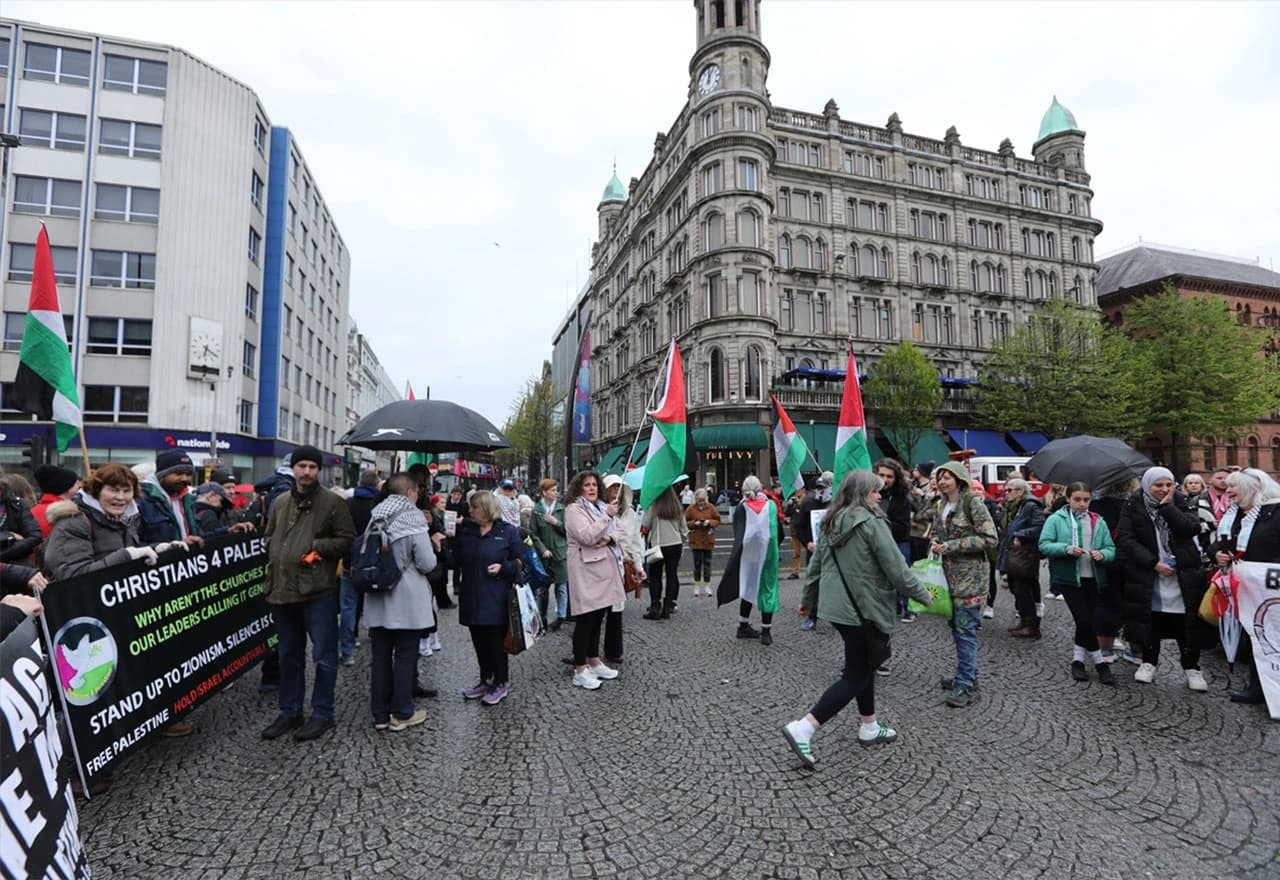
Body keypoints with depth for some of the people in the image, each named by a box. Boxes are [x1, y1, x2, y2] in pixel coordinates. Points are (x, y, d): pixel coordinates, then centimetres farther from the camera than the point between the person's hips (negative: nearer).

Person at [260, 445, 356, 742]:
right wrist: (273, 563, 9)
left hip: (318, 591, -6)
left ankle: (322, 714, 16)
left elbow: (347, 540, -5)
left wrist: (318, 546, -16)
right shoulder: (280, 503, 13)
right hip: (282, 590, 6)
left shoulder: (333, 503, -5)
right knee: (289, 655, 18)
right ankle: (290, 712, 31)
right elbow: (270, 537, 23)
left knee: (324, 655, 3)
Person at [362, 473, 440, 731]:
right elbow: (427, 563, -16)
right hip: (406, 599, -5)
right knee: (405, 656, 6)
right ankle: (402, 713, 15)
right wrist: (431, 546, 4)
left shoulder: (375, 517, 2)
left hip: (377, 598, 5)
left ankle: (380, 714, 21)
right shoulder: (413, 520, -14)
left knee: (380, 656, 12)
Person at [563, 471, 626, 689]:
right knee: (585, 620, -3)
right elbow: (587, 536, -21)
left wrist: (608, 538, -9)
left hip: (604, 568, 8)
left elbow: (618, 532, 13)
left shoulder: (602, 507, 17)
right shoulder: (574, 509, -8)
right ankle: (580, 671, 5)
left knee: (598, 618, 15)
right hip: (586, 571, -8)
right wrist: (607, 516, -20)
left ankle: (594, 661, 27)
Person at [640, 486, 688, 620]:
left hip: (658, 545, -4)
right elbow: (684, 528, 10)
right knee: (672, 575, 8)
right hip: (676, 545, 4)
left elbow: (644, 526, -8)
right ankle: (668, 607, 10)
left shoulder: (653, 506, -11)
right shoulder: (677, 506, 3)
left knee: (655, 577, 6)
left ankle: (655, 608, 2)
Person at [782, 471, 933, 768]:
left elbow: (815, 565, 13)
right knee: (856, 676, 2)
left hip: (836, 606, 8)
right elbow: (897, 569, -15)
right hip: (864, 609, -8)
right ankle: (802, 729, -5)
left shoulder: (831, 523, 7)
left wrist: (809, 598, 25)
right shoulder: (871, 522, -16)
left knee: (864, 665, 23)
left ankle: (869, 728, 35)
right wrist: (924, 595, 0)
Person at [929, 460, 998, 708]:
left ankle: (966, 686, 0)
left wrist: (952, 546, -17)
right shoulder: (944, 506, 12)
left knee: (966, 629, -6)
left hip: (970, 575, -8)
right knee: (956, 625, 14)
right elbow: (937, 532, 25)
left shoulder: (973, 503, -11)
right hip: (950, 574, 8)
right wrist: (935, 544, 3)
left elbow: (990, 539, -15)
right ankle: (966, 675, 27)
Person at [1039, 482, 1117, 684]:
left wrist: (1102, 554, -16)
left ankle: (1078, 660, 23)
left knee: (1086, 621, 8)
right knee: (1085, 620, -8)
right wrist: (1067, 549, -22)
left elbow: (1111, 549, 6)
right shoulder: (1055, 520, -2)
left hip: (1093, 579, 4)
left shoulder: (1098, 522, 9)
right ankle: (1100, 663, 7)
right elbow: (1044, 545, -8)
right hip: (1069, 578, -4)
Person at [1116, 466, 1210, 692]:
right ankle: (1149, 662, 22)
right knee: (1151, 620, 7)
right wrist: (1154, 563, -16)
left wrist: (1167, 507, -19)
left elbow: (1193, 528, -15)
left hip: (1183, 574, 1)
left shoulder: (1181, 502, 2)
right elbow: (1126, 539, -10)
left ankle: (1191, 668, 19)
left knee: (1187, 622, 4)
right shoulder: (1133, 507, -3)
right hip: (1147, 576, -1)